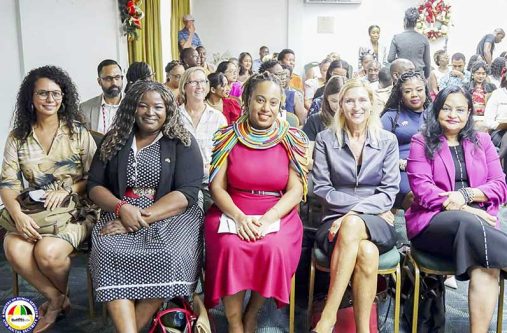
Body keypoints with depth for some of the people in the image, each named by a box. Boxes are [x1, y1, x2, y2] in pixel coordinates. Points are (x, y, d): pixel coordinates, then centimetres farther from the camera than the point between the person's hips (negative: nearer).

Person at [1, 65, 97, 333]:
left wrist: (68, 190, -19)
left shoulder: (78, 132, 1)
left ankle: (59, 296, 8)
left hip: (76, 209, -3)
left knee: (47, 252, -29)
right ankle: (57, 298, -2)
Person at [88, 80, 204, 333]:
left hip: (170, 215, -2)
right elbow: (94, 186, 9)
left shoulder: (182, 143, 3)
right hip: (120, 214, 2)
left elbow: (186, 194, -8)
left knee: (169, 255, -33)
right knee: (107, 252, -30)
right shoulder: (114, 140, 13)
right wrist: (121, 207, -14)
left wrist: (143, 217, -19)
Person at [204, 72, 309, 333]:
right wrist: (239, 217, -18)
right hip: (232, 213, 0)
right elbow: (217, 186, 0)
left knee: (274, 248, -30)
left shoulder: (293, 139, 2)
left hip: (278, 215, 0)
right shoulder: (228, 137, 3)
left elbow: (296, 189, -3)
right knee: (230, 247, -30)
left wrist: (267, 219, -19)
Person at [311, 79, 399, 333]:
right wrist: (369, 203, -10)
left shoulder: (388, 140, 8)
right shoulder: (325, 139, 6)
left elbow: (389, 192, 1)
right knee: (367, 253, -36)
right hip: (335, 221, 0)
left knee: (353, 225, -37)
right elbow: (321, 189, -1)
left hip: (377, 225, 1)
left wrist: (354, 213, -16)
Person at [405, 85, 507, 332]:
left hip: (479, 219, 3)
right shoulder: (421, 142, 8)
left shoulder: (482, 141, 18)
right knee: (469, 224, -38)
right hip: (433, 221, -2)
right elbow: (422, 189, -5)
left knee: (486, 263, -31)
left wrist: (466, 194, -11)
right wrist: (465, 211, -15)